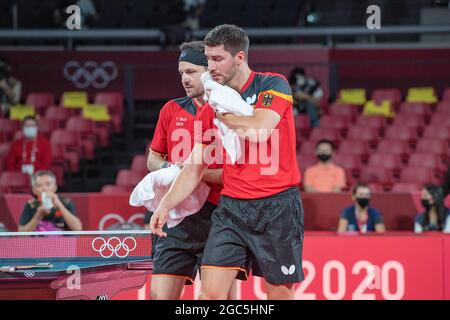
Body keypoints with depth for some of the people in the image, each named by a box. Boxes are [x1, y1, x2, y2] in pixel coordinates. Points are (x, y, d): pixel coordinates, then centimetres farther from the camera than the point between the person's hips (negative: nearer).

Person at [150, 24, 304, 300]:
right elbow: (195, 167, 13)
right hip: (231, 207, 4)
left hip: (277, 205, -4)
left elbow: (259, 132, -20)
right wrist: (166, 205, 0)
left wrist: (222, 112, -4)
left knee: (280, 293, 2)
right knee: (210, 291, -7)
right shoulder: (211, 108, 11)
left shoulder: (274, 85, -3)